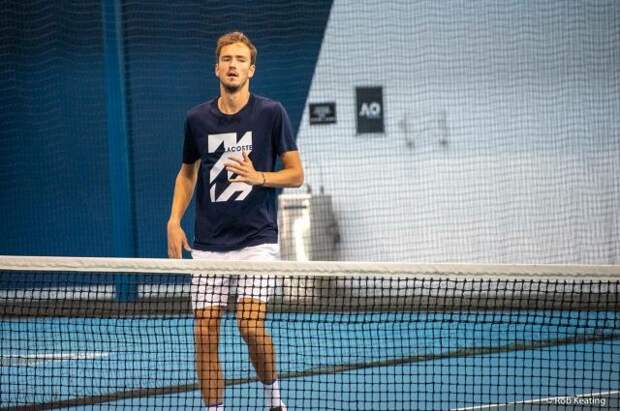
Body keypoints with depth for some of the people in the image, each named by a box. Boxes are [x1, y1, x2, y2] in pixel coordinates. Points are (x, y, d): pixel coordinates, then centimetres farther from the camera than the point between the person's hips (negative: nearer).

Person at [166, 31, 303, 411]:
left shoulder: (271, 113, -2)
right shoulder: (198, 119, 6)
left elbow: (296, 174, 1)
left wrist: (258, 177, -17)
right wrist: (175, 221, 7)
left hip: (257, 240, -3)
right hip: (209, 245, 3)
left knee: (251, 326, -14)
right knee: (205, 332, -2)